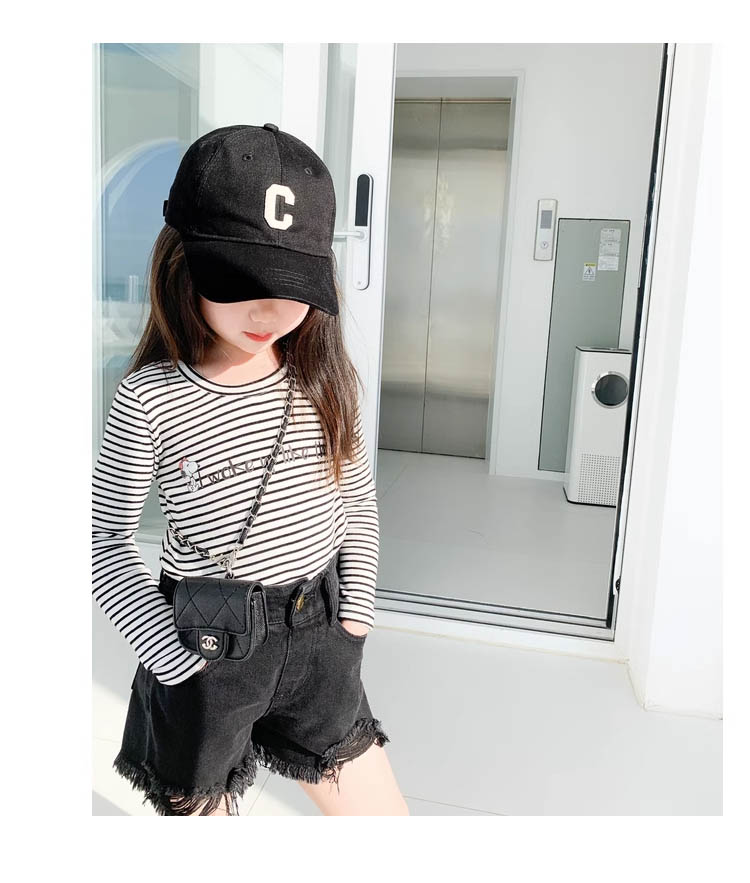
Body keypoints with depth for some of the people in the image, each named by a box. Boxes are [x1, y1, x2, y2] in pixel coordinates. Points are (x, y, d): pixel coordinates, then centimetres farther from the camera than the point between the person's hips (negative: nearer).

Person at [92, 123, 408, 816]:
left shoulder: (325, 379, -5)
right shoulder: (149, 400, -15)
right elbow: (105, 535, -7)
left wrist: (357, 605, 0)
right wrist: (171, 649, -11)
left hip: (320, 635, 3)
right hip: (207, 652, -3)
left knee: (379, 813, 16)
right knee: (200, 809, 20)